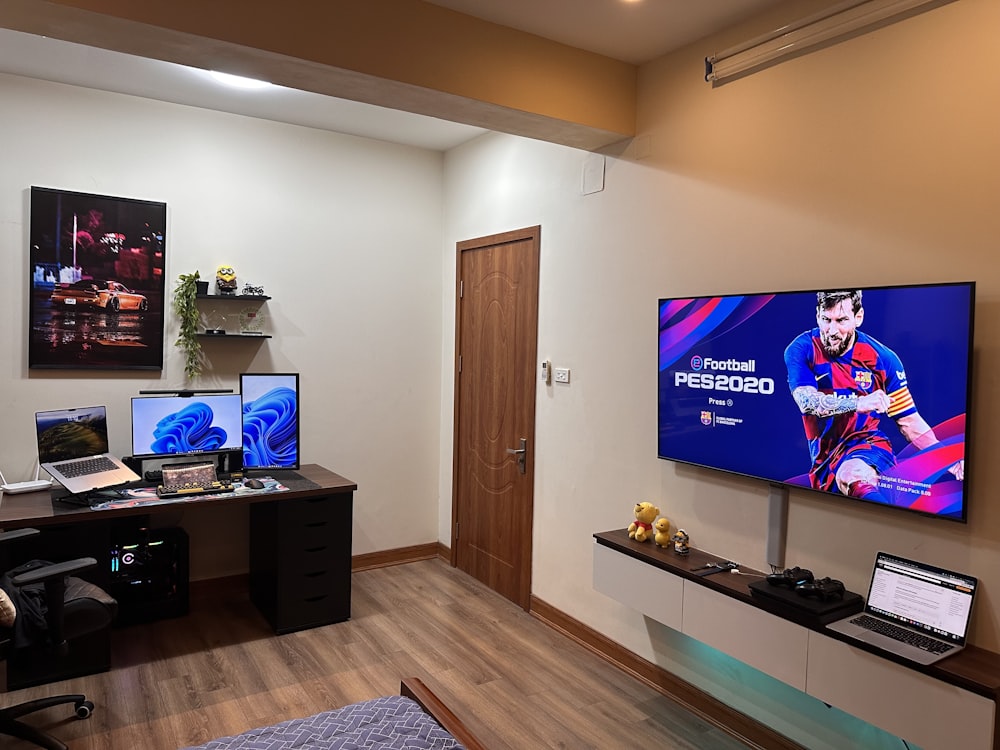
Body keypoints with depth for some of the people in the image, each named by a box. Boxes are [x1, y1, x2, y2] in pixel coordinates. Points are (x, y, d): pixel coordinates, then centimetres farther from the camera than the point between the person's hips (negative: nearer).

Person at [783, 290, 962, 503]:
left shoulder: (882, 357, -1)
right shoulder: (801, 350, -5)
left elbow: (909, 422, 6)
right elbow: (807, 402, -22)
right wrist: (859, 403, -37)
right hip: (824, 458, 2)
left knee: (853, 475, -35)